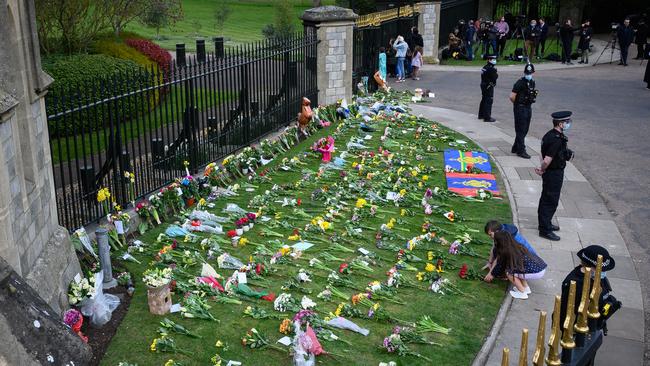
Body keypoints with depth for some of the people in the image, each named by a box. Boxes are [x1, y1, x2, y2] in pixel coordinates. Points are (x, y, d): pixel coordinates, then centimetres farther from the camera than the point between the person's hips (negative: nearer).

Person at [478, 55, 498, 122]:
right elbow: (495, 77, -19)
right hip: (489, 86, -10)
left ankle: (481, 115, 32)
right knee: (488, 101, -6)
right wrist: (497, 74, 1)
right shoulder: (491, 69, -19)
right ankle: (487, 117, -5)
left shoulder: (484, 67, 11)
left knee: (484, 100, 20)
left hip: (483, 85, 10)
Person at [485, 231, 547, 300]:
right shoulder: (516, 246, 12)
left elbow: (500, 266, 7)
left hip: (536, 273, -9)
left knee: (508, 272, -1)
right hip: (542, 266, 9)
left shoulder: (506, 252, -10)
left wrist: (491, 275, 25)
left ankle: (522, 293, 6)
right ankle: (526, 288, 24)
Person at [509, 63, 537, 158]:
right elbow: (512, 97, -18)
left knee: (525, 130, 14)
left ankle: (515, 148, 26)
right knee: (521, 130, -3)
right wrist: (517, 104, -4)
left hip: (528, 108, 8)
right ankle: (521, 151, 2)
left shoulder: (532, 82, 9)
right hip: (520, 109, -8)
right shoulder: (520, 83, -16)